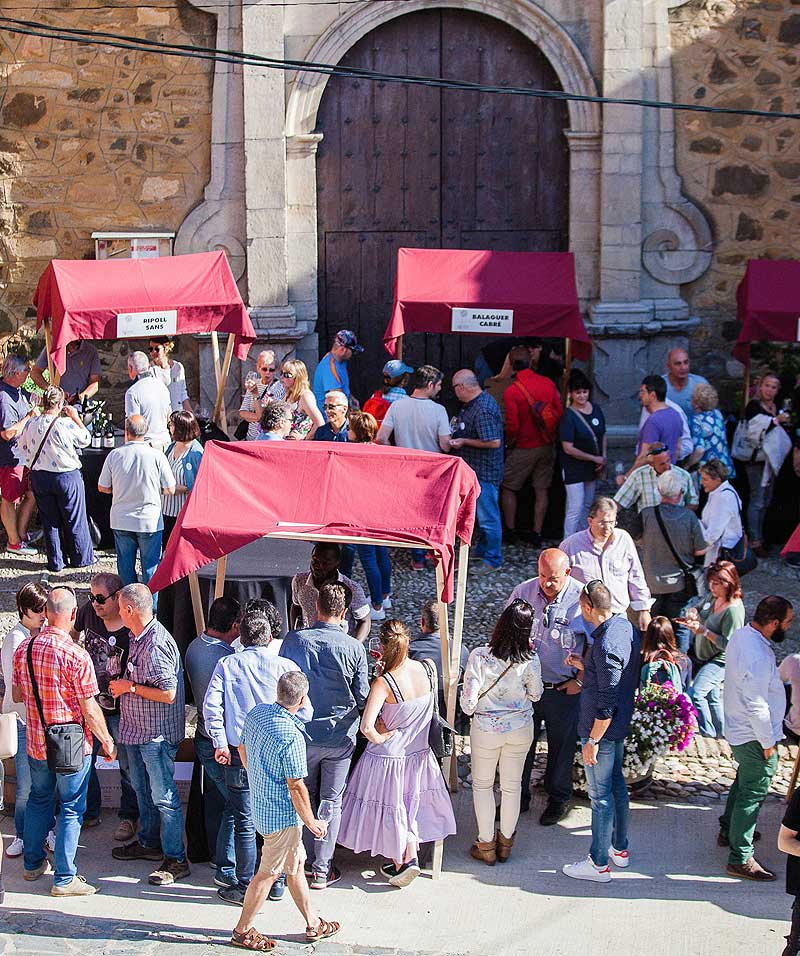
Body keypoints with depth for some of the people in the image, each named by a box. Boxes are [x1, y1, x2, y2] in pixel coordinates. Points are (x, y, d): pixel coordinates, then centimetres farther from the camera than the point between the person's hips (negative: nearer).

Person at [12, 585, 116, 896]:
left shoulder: (23, 649, -4)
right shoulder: (76, 656, -22)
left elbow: (17, 695, 8)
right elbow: (89, 709, -18)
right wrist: (107, 741, -4)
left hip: (36, 742, 5)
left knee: (39, 800, 23)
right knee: (71, 809, 6)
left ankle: (33, 864, 35)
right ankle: (64, 879, 11)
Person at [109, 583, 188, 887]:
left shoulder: (156, 645, -26)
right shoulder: (137, 637, 6)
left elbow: (168, 694, -28)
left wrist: (130, 687, -21)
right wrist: (122, 685, 6)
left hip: (157, 733, -10)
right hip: (137, 728, 10)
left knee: (163, 797, -2)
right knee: (142, 789, 23)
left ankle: (175, 859, 7)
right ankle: (149, 843, 39)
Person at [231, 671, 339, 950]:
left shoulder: (256, 713, -4)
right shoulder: (291, 736, -28)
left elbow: (243, 748, 13)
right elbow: (296, 786, -22)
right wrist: (311, 822, -10)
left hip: (260, 806, 9)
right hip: (282, 815, -9)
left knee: (295, 863, 19)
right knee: (269, 872, 6)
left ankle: (313, 924, 31)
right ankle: (243, 931, 18)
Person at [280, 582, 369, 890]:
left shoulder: (293, 641, -10)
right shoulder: (354, 648, -13)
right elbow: (363, 698, -7)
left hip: (303, 734, 1)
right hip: (340, 737, -1)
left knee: (305, 797, 17)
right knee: (331, 801, 9)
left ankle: (307, 861, 23)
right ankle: (323, 870, 11)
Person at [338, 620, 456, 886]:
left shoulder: (384, 683, -30)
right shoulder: (428, 669, -14)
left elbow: (366, 727, -36)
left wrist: (380, 737, -16)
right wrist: (386, 670, 4)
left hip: (388, 757, -5)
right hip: (419, 754, 5)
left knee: (389, 808, 17)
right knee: (411, 804, 26)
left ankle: (399, 863, 29)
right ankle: (411, 855, 26)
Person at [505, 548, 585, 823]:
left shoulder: (582, 599, -14)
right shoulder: (523, 592, -5)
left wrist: (581, 680, -7)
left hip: (563, 690, -2)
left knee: (561, 747, 13)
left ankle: (558, 799, 33)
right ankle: (518, 797, 30)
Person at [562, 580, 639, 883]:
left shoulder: (606, 645, -29)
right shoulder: (626, 626, 0)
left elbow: (607, 702, -27)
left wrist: (593, 741, -21)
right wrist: (586, 665, 10)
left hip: (602, 730, -10)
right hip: (621, 724, 10)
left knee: (601, 795, 3)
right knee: (616, 784, 22)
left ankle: (599, 863, 14)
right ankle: (620, 848, 37)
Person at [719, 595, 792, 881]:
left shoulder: (741, 635, -3)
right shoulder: (757, 658, -34)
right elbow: (757, 707, -29)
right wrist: (768, 743, -17)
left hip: (738, 729, 10)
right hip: (754, 736, -10)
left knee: (744, 782, 28)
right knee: (753, 793, 2)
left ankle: (729, 831, 46)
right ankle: (740, 859, 12)